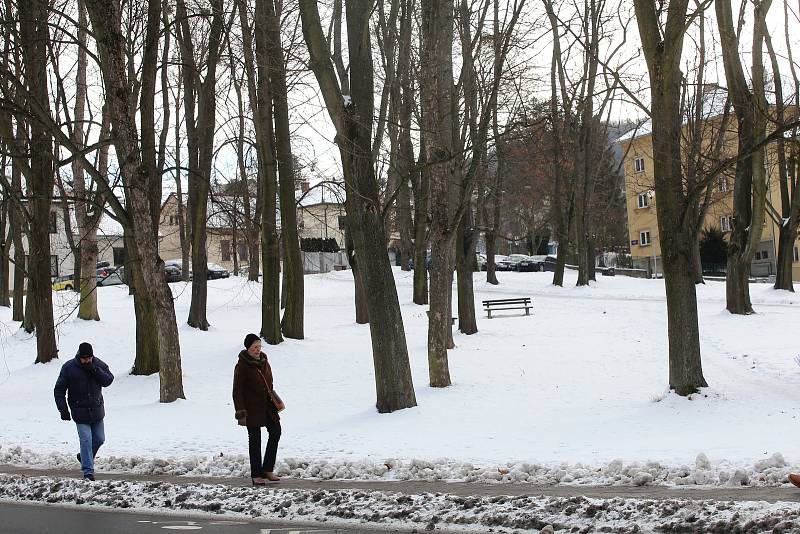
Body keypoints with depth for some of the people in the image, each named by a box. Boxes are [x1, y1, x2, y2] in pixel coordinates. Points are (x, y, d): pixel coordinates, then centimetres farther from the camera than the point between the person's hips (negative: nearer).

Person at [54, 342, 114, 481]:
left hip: (97, 410, 4)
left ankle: (84, 457, 36)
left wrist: (95, 371, -22)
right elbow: (59, 390, -4)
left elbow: (108, 380, -8)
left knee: (99, 438, 11)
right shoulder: (69, 367, -8)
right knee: (86, 440, -10)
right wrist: (63, 409, -10)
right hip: (80, 412, -4)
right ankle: (88, 471, -5)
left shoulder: (99, 364, 0)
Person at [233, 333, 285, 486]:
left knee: (276, 431, 3)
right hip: (252, 407, -7)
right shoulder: (242, 366, -15)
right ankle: (256, 475, 9)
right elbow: (237, 391, -14)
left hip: (267, 405, 7)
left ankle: (267, 469, 13)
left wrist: (274, 400, 18)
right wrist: (241, 413, -17)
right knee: (255, 439, 0)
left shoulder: (263, 360, 7)